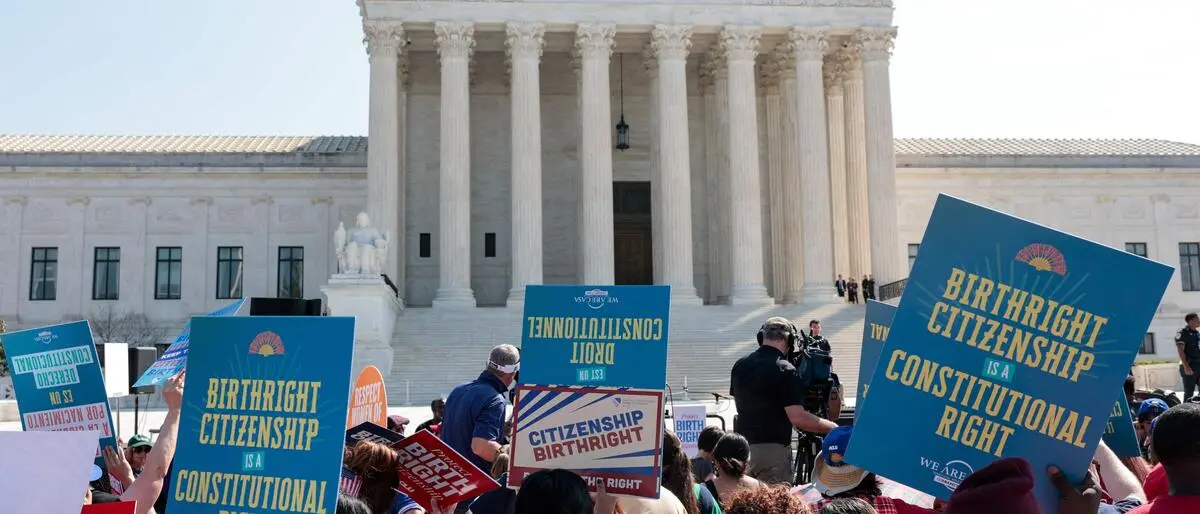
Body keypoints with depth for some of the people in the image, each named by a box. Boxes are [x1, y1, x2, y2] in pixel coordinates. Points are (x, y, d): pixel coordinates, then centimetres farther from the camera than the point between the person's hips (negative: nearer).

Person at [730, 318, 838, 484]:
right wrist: (832, 427, -9)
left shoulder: (740, 365, 6)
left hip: (742, 446, 7)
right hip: (773, 449, -7)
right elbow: (797, 418, -20)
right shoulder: (784, 370, -15)